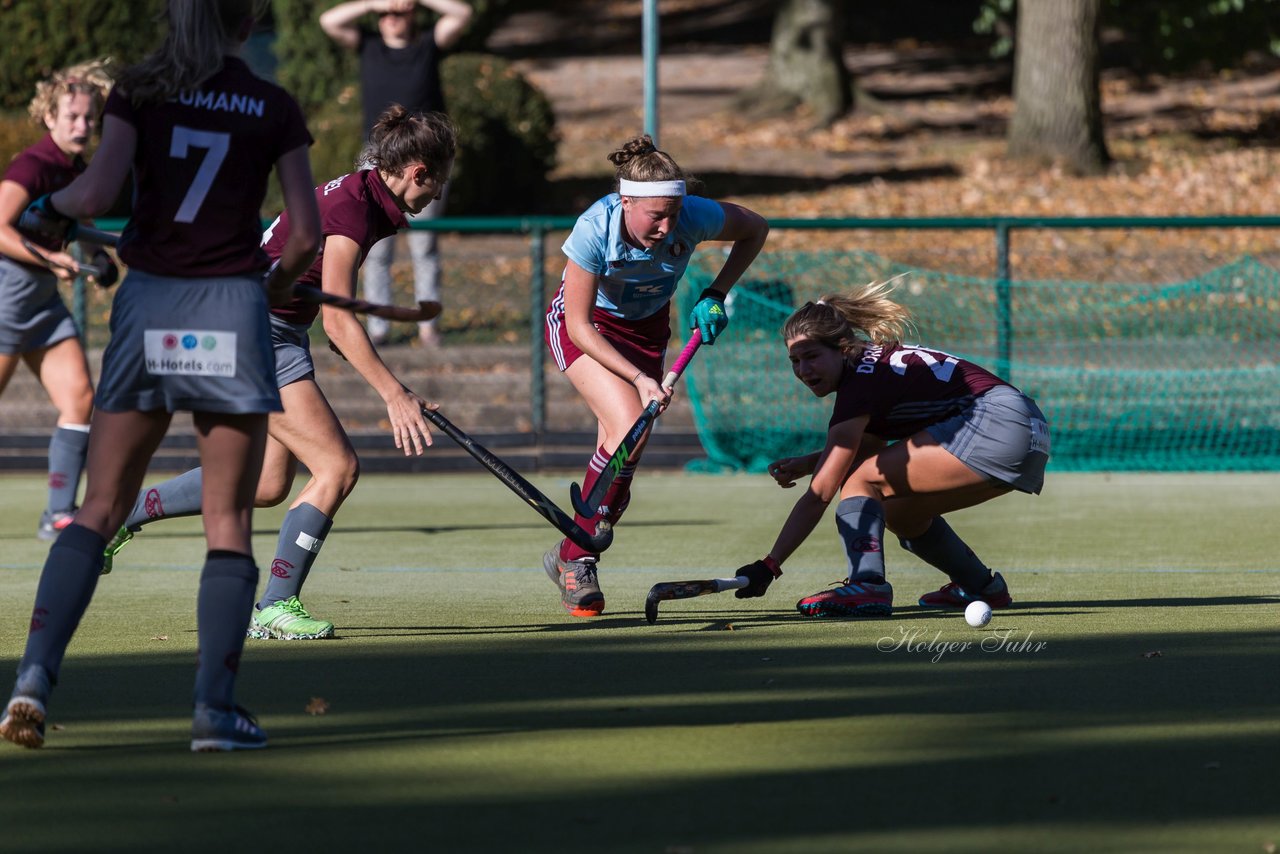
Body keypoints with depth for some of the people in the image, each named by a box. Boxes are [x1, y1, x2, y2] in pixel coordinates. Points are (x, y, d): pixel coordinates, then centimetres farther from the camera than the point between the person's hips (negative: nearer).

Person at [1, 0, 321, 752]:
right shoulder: (276, 109, 2)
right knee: (229, 521, 6)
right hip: (232, 310, -1)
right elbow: (307, 235, 0)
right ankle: (216, 706, -1)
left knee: (100, 510, 7)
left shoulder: (138, 92, 2)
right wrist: (279, 286, 20)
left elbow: (95, 195, -10)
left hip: (149, 306, 1)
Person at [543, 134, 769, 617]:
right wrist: (639, 379, -32)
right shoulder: (595, 230, -36)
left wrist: (716, 296, -13)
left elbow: (755, 230, -6)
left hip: (647, 326, 4)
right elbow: (580, 326, -27)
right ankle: (576, 557, -11)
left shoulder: (694, 217, -29)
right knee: (628, 425, -24)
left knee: (625, 448, -5)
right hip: (584, 325, -4)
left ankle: (571, 557, 15)